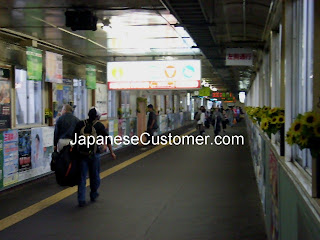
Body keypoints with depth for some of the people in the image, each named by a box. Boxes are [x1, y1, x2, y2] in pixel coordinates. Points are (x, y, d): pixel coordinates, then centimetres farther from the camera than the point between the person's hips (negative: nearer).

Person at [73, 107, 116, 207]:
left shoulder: (80, 124, 4)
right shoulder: (99, 126, -1)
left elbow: (74, 139, 4)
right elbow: (107, 140, 2)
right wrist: (111, 152, 10)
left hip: (82, 155, 2)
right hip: (94, 155, -1)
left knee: (82, 177, 6)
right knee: (95, 176, 16)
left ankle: (81, 200, 1)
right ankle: (93, 195, 29)